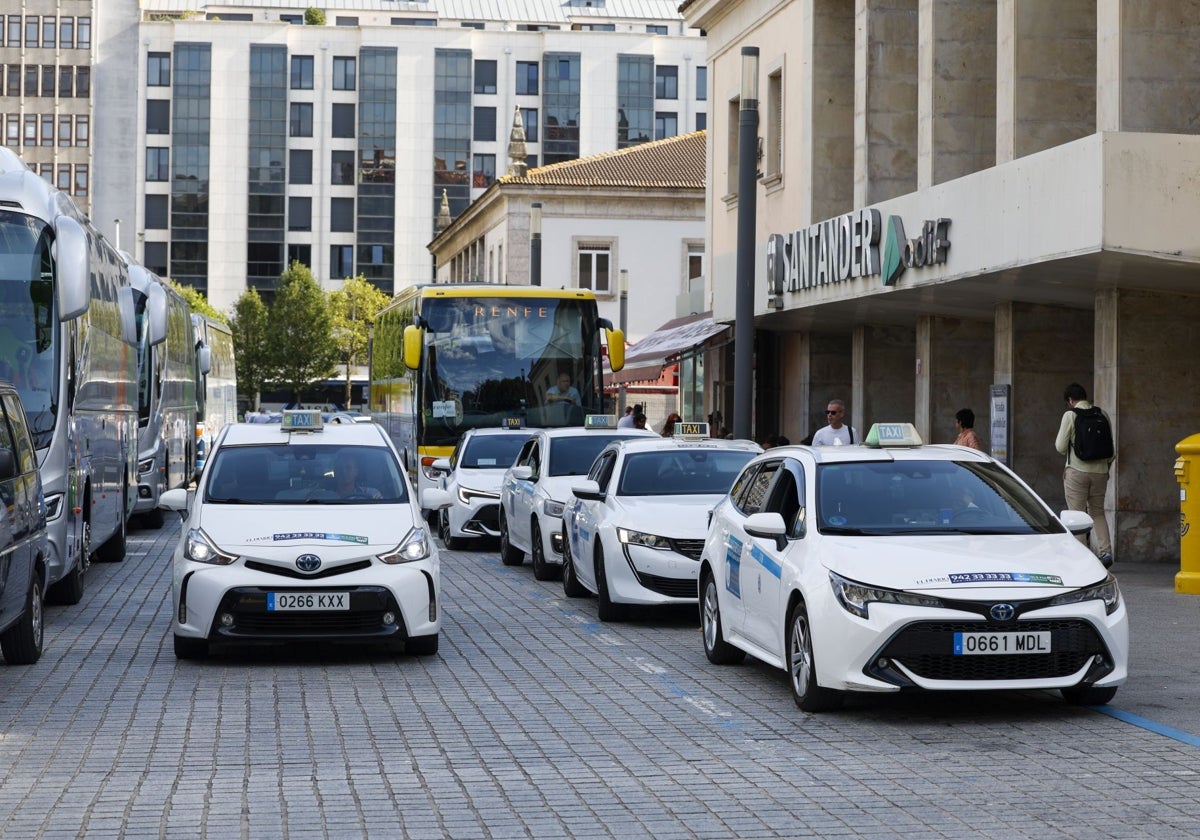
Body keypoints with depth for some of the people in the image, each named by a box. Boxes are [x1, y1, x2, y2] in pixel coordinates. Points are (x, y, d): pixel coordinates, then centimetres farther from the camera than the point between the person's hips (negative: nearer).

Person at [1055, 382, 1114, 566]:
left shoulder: (1070, 415, -8)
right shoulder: (1103, 414, 5)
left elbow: (1061, 447, -7)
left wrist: (1057, 443, 15)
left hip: (1077, 471, -4)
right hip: (1100, 471, 4)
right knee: (1098, 513, 15)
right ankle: (1105, 551, 1)